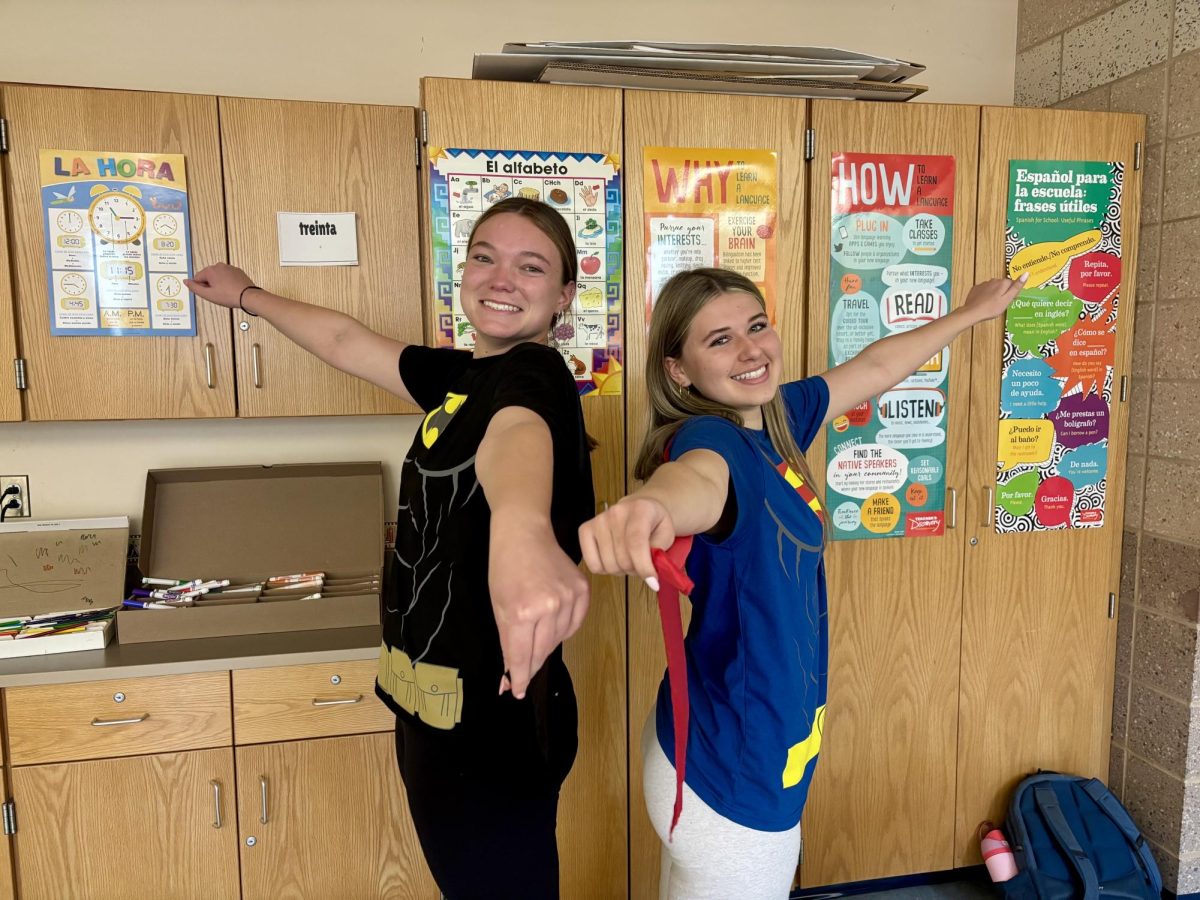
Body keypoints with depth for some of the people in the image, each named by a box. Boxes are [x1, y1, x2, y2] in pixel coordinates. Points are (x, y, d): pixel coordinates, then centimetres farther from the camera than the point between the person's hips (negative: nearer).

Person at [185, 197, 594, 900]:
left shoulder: (532, 372, -17)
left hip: (492, 717, -8)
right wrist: (248, 295, 37)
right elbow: (345, 340, 24)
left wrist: (521, 526, -64)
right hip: (437, 706, 8)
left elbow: (515, 434, -42)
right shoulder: (465, 375, 9)